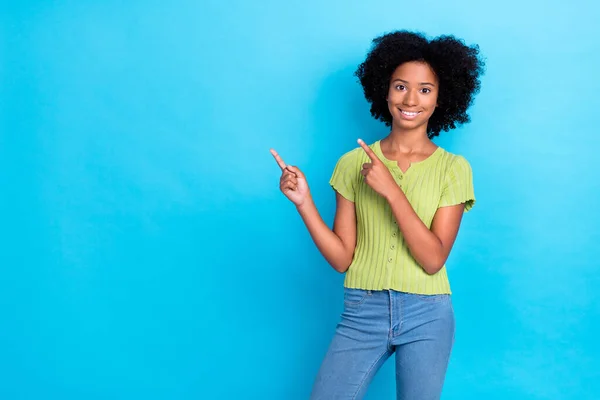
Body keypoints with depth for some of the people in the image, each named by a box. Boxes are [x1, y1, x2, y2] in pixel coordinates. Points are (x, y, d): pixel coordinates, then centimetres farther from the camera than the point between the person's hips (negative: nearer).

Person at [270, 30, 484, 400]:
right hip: (362, 312, 1)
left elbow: (434, 259, -12)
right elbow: (341, 258, -1)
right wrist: (304, 202, -13)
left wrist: (391, 190, -19)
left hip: (426, 316, -1)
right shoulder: (354, 163, 1)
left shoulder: (453, 168, -2)